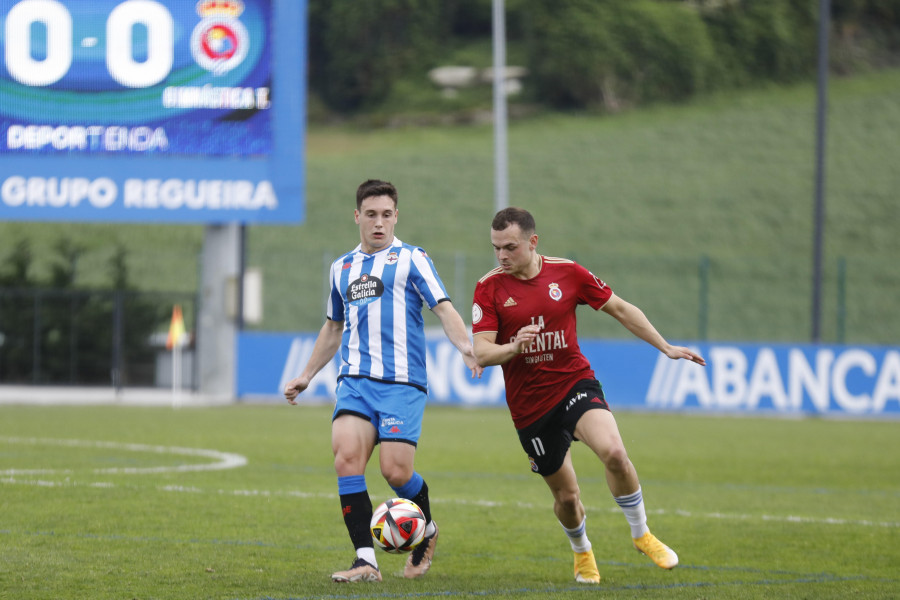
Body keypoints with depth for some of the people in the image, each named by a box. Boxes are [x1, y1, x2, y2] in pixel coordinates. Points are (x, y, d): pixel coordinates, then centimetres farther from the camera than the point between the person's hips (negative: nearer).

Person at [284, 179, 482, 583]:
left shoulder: (411, 259, 5)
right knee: (346, 457, -18)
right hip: (354, 380, 4)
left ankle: (426, 531, 21)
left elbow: (443, 309, -5)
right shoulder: (342, 268, 20)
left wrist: (466, 346, -23)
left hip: (401, 382, -4)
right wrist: (307, 375, 31)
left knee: (396, 471, -13)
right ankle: (366, 561, -16)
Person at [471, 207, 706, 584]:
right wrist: (513, 347, -33)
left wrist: (666, 348, 8)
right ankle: (582, 553, 38)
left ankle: (641, 534, -5)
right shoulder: (490, 288, -7)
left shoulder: (567, 273, -3)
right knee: (565, 494, 5)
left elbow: (620, 309, 9)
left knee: (613, 452, -27)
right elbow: (481, 353, -12)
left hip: (575, 383, 0)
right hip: (529, 407, 0)